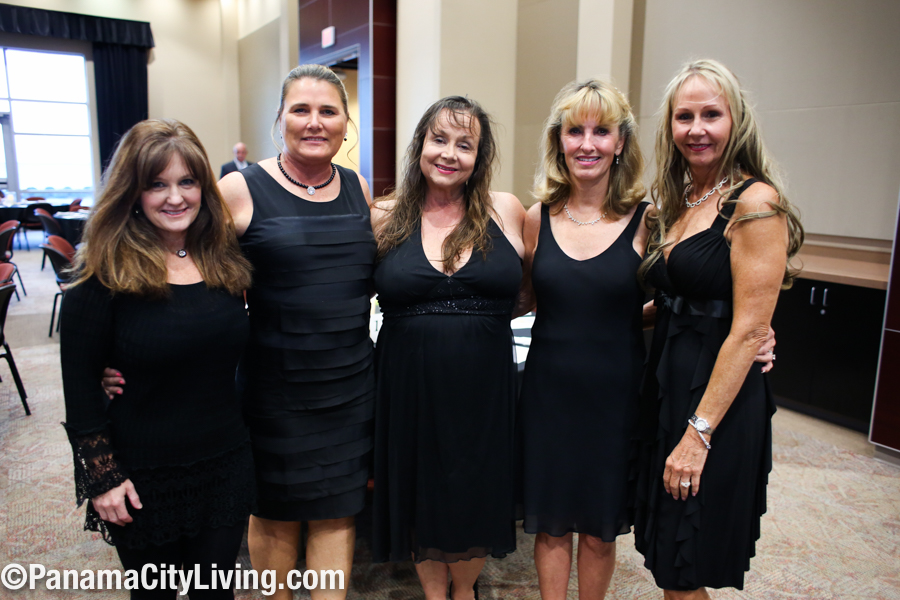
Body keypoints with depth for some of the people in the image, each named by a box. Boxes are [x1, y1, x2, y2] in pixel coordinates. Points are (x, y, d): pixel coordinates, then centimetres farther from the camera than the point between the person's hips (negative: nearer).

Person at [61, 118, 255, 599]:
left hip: (224, 466, 3)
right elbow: (79, 383, -10)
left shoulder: (224, 258, -1)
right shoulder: (104, 272, -12)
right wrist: (102, 477, -9)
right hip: (140, 477, -3)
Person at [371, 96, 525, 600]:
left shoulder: (506, 211, -1)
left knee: (477, 500, 15)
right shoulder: (386, 218, -1)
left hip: (484, 387, 0)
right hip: (409, 385, 0)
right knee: (421, 498, 15)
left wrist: (488, 314, -3)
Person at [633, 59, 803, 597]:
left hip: (721, 398, -7)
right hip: (665, 382, 8)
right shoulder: (676, 203, 11)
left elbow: (749, 330, -18)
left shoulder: (755, 202, -13)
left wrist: (700, 431, -20)